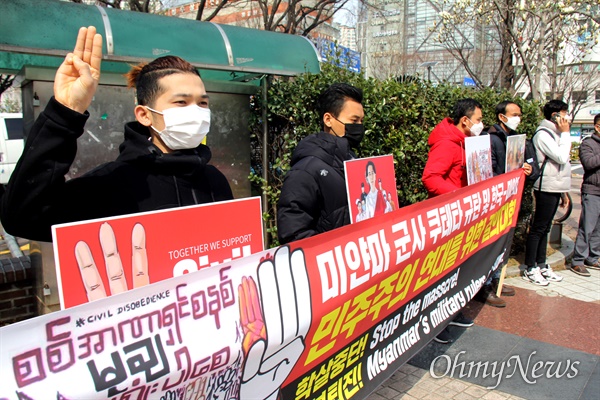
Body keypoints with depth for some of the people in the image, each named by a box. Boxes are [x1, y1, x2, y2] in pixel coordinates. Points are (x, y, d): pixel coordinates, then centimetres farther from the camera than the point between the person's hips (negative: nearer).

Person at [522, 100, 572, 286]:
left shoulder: (554, 134, 17)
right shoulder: (543, 134, -12)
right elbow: (562, 157, -21)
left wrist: (563, 192, 20)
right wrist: (565, 133, -11)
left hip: (555, 189, 9)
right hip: (546, 188, -9)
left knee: (545, 228, 13)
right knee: (538, 228, -3)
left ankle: (541, 265, 21)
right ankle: (530, 269, 4)